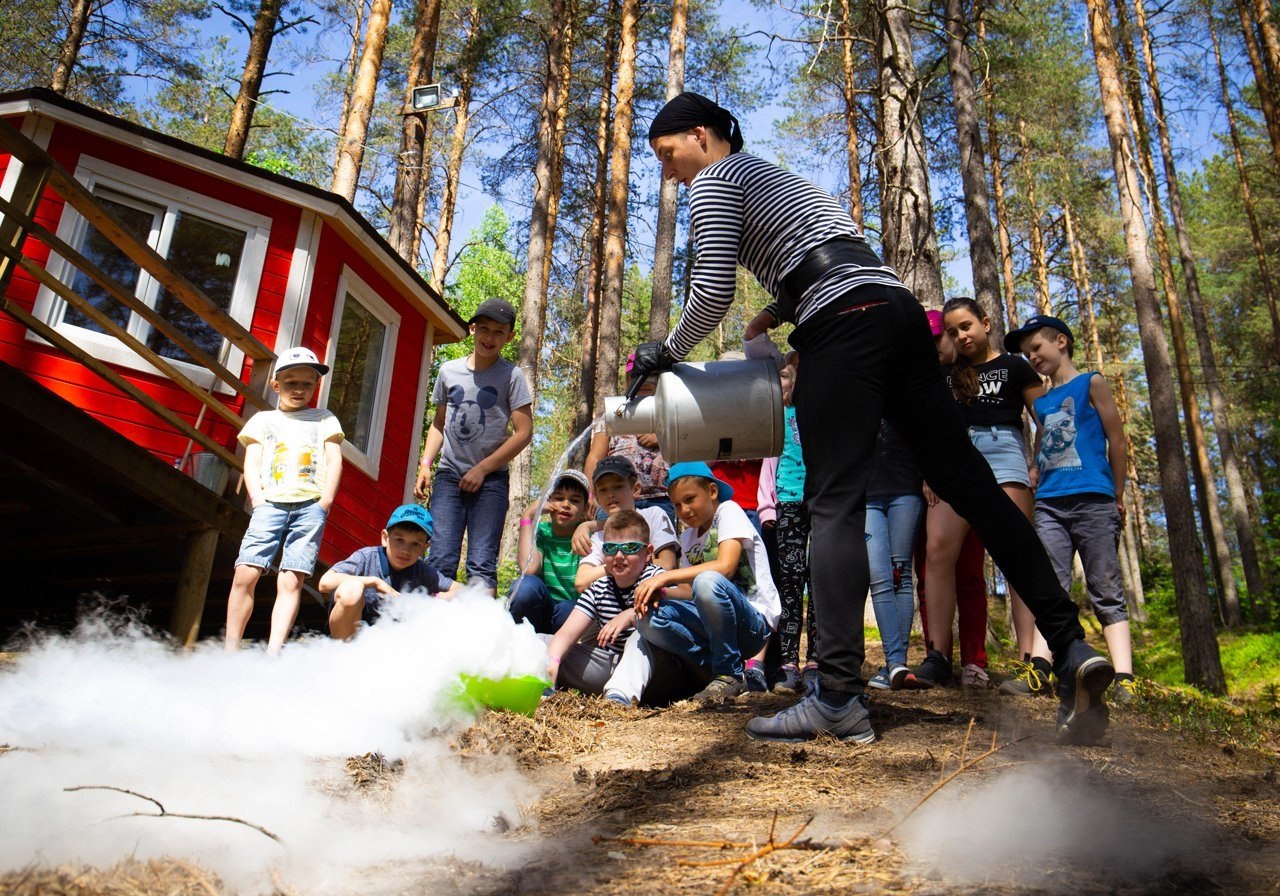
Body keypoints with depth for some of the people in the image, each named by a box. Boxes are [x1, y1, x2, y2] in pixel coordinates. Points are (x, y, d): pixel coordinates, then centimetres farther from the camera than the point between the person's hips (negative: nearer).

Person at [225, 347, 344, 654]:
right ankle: (231, 649, -8)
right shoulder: (263, 419, 21)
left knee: (291, 580, -11)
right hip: (271, 503, 1)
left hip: (311, 505, -1)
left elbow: (334, 461, 9)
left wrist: (325, 502, -4)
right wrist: (257, 499, -3)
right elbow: (251, 462, 12)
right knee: (245, 573, -13)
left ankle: (272, 653, -18)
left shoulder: (324, 419, 18)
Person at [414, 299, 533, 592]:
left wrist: (481, 469, -8)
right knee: (440, 561, -5)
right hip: (448, 475, 3)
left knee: (481, 565, -6)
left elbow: (523, 433, -6)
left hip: (490, 479, -3)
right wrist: (425, 464, 7)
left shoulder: (511, 376, -2)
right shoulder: (449, 371, 9)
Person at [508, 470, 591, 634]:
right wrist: (527, 516, -14)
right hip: (542, 611, 1)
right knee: (527, 584, -29)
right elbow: (528, 569, -20)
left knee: (567, 611, -35)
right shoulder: (541, 532, -1)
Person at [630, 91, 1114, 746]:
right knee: (965, 477, 2)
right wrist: (780, 312, 29)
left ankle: (838, 698, -19)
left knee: (833, 501, -13)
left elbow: (713, 293, -4)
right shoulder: (773, 176, 32)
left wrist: (665, 352, 10)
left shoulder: (713, 181, 5)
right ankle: (1071, 647, -2)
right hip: (898, 308, 9)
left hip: (846, 323, -8)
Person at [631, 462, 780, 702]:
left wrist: (665, 576, -22)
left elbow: (725, 567, -21)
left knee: (707, 581, -36)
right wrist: (659, 592, -12)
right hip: (715, 623, 7)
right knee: (647, 618, -17)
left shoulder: (728, 511, -5)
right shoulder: (688, 537, 16)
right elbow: (689, 589, 9)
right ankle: (722, 667, -6)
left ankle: (731, 674, -16)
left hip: (755, 623, -6)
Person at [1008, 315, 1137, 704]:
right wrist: (1033, 497, 10)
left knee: (1106, 592, -4)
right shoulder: (1040, 401, 22)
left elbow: (1117, 442, 5)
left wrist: (1117, 497, 4)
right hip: (1049, 505, 5)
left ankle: (1123, 679, -8)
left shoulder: (1091, 383, 8)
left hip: (1092, 500, -4)